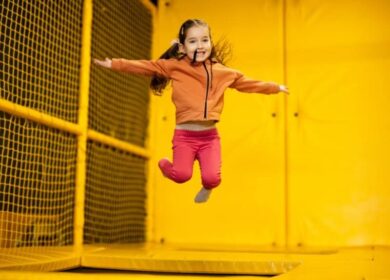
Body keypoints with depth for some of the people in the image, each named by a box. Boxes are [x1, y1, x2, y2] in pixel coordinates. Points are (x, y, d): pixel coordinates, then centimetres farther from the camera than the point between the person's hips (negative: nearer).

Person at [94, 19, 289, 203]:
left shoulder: (222, 72, 9)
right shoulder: (174, 66, 0)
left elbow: (247, 83, 21)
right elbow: (147, 66, -2)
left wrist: (275, 88, 28)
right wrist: (114, 64, -8)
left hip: (210, 136, 2)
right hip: (184, 135, -2)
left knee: (212, 178, -15)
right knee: (182, 175, -20)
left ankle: (206, 187, 27)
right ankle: (165, 164, 21)